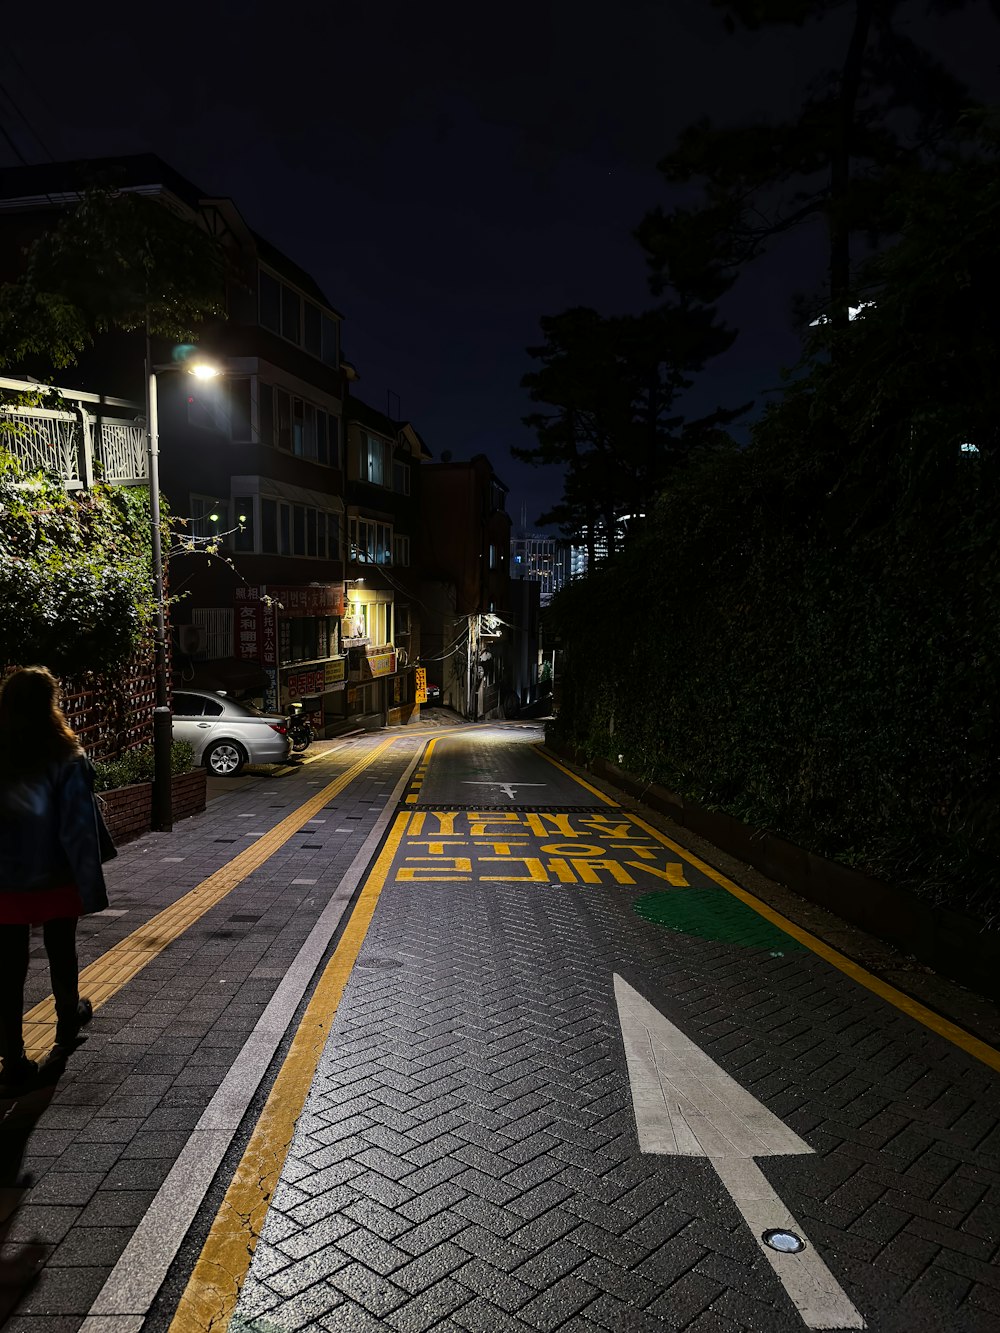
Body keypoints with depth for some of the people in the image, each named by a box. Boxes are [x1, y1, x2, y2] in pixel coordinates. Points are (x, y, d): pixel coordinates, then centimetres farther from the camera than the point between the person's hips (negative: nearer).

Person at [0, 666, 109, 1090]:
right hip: (54, 881, -1)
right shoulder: (66, 760, -16)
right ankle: (68, 1020, 42)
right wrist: (91, 886, -11)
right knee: (61, 953, 20)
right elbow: (78, 830, -17)